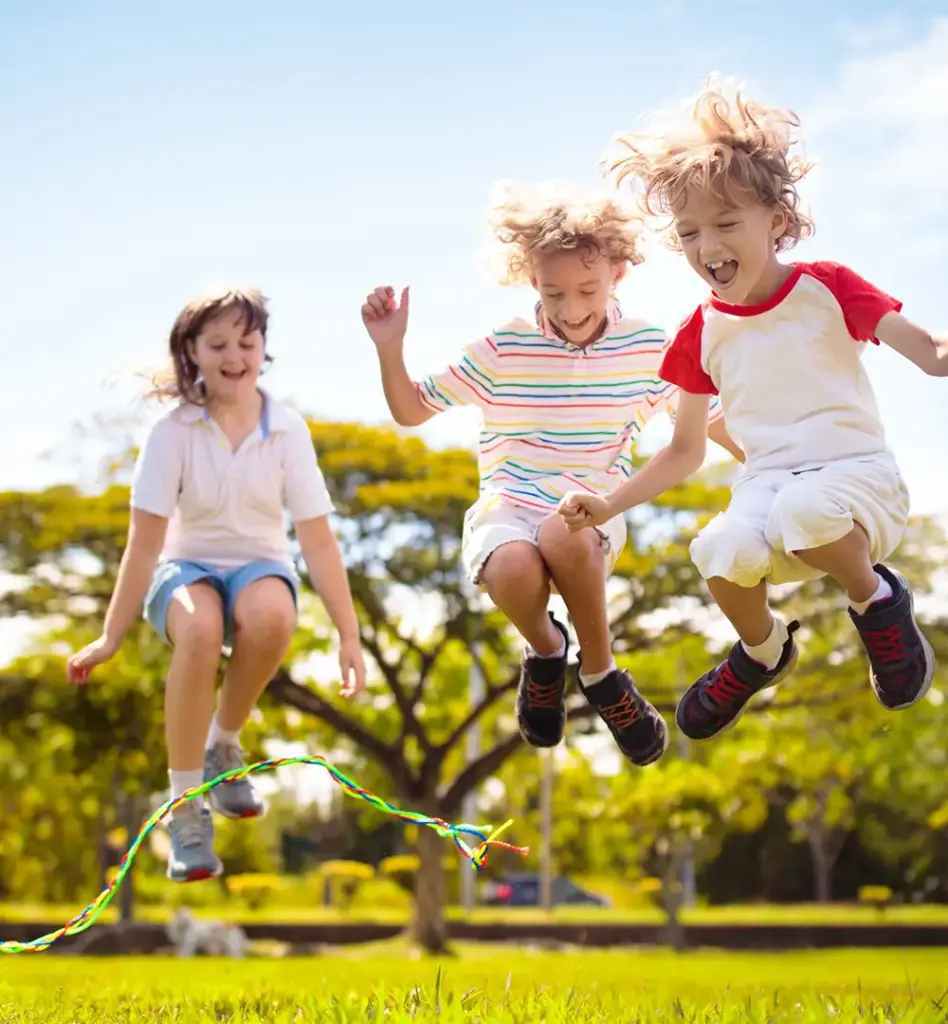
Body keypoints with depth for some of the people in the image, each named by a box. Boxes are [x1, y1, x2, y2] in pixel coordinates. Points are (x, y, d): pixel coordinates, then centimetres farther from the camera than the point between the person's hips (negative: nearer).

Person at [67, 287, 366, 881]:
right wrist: (111, 639, -15)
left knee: (271, 614, -38)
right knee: (199, 628, -39)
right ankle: (185, 806, -25)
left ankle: (224, 745, -9)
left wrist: (349, 635, -9)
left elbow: (318, 539, -7)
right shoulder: (174, 431, -11)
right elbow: (146, 541, -13)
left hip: (260, 568, 1)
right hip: (188, 569, -1)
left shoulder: (287, 430, -7)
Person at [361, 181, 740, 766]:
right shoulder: (502, 350, -2)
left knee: (563, 534, -39)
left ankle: (601, 673, -12)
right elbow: (411, 410, 5)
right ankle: (545, 651, 2)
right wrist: (390, 347, -10)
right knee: (514, 570, -38)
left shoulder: (645, 348, 2)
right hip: (508, 509, 0)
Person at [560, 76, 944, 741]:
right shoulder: (702, 336, 9)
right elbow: (685, 452, 17)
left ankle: (877, 599, -6)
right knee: (722, 553, -32)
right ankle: (763, 650, 4)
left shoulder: (827, 288, -2)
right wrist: (609, 505, 5)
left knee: (804, 512, -40)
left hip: (857, 473, -3)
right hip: (767, 483, 3)